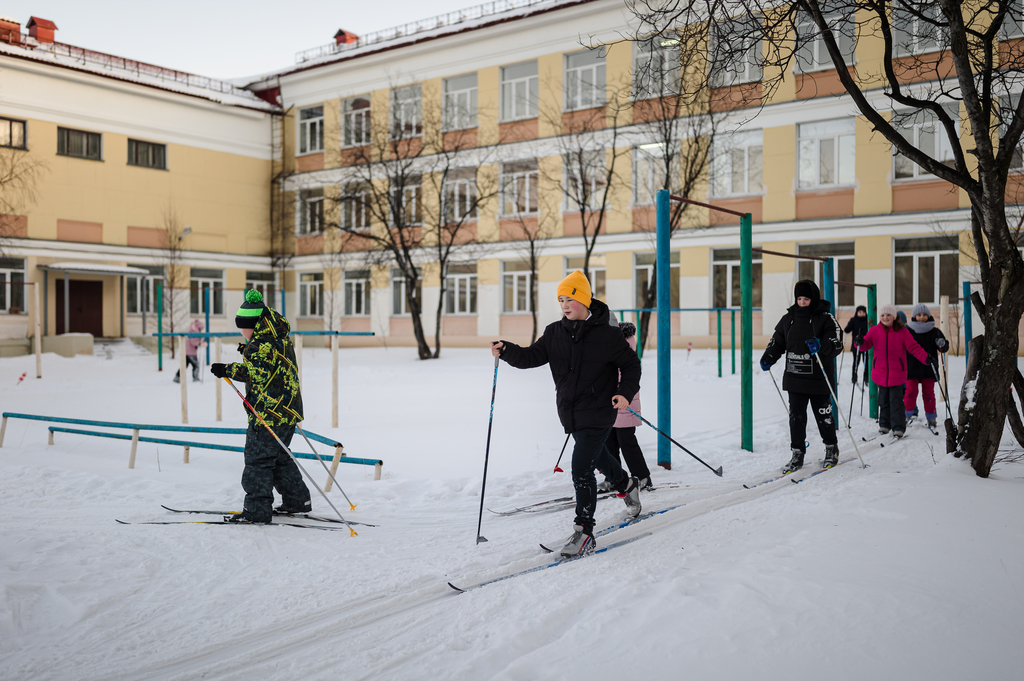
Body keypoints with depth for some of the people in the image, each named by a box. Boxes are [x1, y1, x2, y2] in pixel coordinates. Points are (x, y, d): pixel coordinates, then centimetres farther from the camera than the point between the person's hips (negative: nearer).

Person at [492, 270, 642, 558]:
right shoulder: (555, 332, 3)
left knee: (581, 469, -14)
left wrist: (626, 392, -14)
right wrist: (506, 351, -19)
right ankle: (627, 485, 56)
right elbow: (533, 356, -2)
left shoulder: (607, 335, -10)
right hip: (570, 413, 6)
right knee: (597, 456, 26)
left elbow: (631, 364, 0)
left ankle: (584, 532, -5)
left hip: (598, 413, -6)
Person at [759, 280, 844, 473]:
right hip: (795, 379, 4)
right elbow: (777, 341, 14)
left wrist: (821, 345, -33)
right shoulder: (788, 318, 8)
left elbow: (837, 344, -13)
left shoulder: (826, 318, -6)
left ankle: (831, 449, 28)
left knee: (823, 417, 8)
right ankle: (797, 454, 13)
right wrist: (768, 357, -3)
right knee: (796, 417, 4)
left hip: (819, 379, -4)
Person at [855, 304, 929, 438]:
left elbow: (913, 347, -4)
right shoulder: (874, 331, 3)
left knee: (896, 401, -4)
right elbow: (866, 344, -1)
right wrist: (860, 343, -25)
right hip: (881, 373, 3)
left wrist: (925, 357, -18)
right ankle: (884, 425, 28)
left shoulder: (902, 332, -3)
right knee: (883, 401, 14)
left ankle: (898, 428, 2)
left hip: (897, 373, -3)